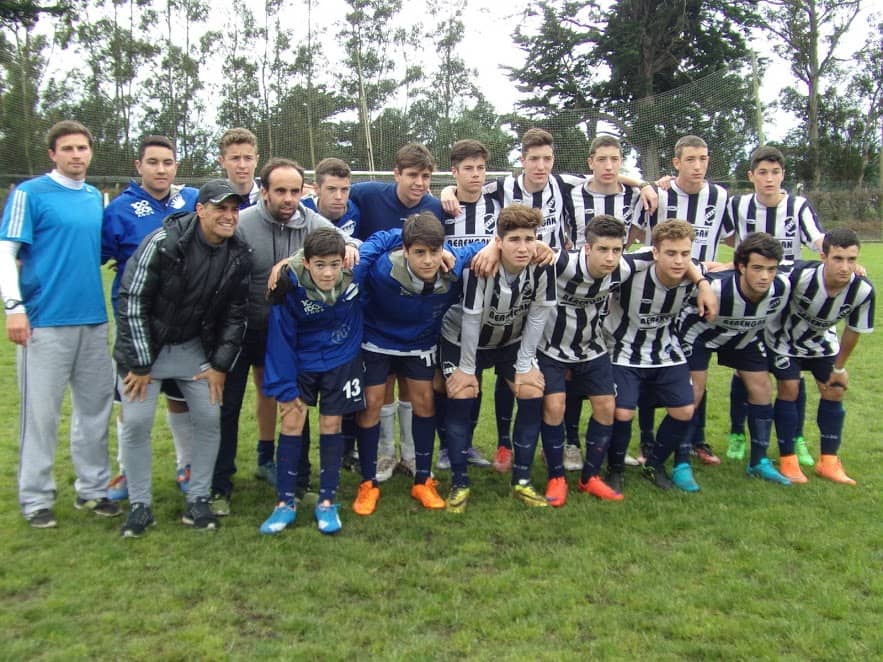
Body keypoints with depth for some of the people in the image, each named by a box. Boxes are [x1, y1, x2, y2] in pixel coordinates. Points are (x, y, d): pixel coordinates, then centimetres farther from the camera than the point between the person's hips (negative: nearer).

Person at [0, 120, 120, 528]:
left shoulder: (96, 197, 14)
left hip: (93, 319, 6)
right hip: (45, 321, -6)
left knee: (95, 406, 11)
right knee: (41, 412, 0)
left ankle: (93, 488, 23)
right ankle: (36, 499, 12)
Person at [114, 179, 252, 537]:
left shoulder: (239, 256, -8)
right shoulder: (164, 242, -22)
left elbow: (235, 315, 2)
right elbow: (132, 301, -18)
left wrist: (220, 365, -1)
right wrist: (139, 363, -16)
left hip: (194, 347, 4)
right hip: (144, 345, -4)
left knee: (209, 419, -1)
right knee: (136, 422, -6)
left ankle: (198, 500, 14)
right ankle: (139, 505, 11)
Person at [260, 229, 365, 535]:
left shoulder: (356, 275, -25)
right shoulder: (290, 286, -27)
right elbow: (281, 337, -16)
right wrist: (283, 386, -15)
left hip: (341, 359, 1)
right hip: (301, 361, 0)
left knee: (331, 424, 3)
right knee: (291, 421, -2)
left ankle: (327, 501, 17)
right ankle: (286, 502, 11)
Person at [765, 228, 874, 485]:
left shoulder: (863, 291, -28)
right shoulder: (800, 276, -41)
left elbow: (853, 331, -10)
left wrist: (839, 368, 1)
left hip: (822, 341, 4)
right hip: (785, 338, -4)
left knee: (835, 391, 2)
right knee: (789, 389, -9)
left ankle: (828, 461, 15)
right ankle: (787, 461, 5)